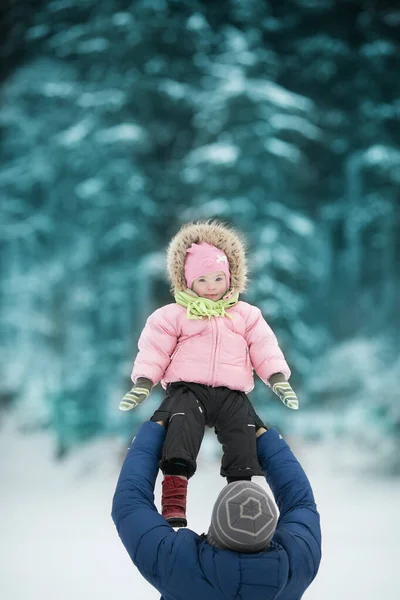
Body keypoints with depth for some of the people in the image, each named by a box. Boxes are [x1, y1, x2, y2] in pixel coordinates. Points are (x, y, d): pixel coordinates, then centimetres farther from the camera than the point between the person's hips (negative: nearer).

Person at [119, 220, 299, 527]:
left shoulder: (246, 315, 19)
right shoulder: (173, 315, 13)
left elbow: (264, 347, 15)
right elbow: (154, 349, 8)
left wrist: (278, 379, 0)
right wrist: (142, 384, -5)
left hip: (231, 392, 3)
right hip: (187, 389, -3)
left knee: (243, 430, -22)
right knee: (182, 424, -32)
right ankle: (173, 503, -40)